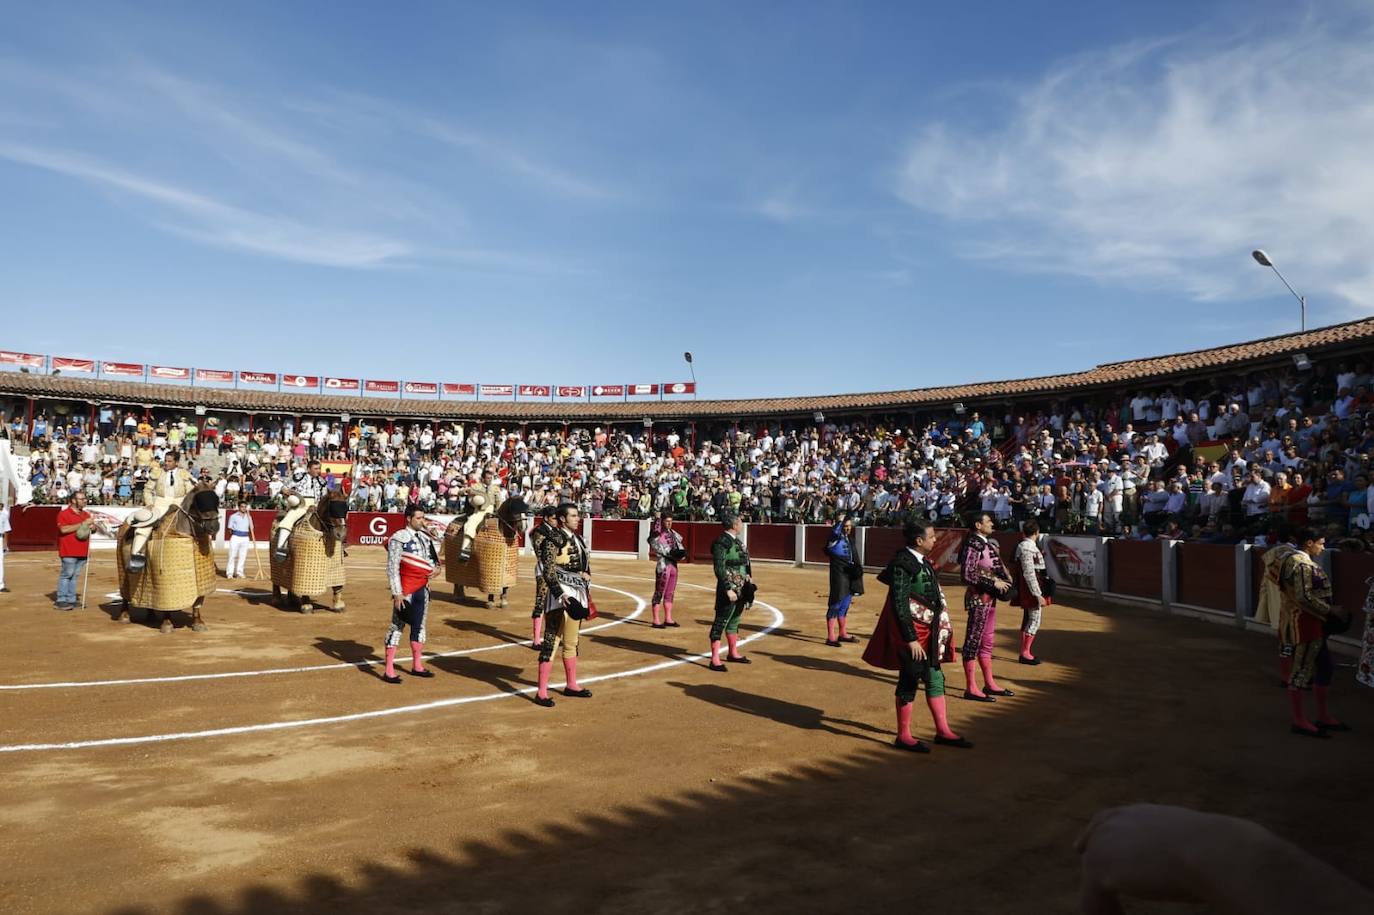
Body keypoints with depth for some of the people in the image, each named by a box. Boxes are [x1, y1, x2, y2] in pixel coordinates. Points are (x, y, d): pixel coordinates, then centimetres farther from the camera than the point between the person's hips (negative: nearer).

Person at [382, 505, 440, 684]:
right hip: (406, 590, -8)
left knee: (419, 625, 15)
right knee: (397, 626, -4)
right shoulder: (399, 539, -14)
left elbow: (433, 556, 22)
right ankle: (389, 671, 0)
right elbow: (392, 568, -16)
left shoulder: (425, 537, 9)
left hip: (423, 588, 8)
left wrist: (435, 567, -2)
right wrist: (397, 593, -20)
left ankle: (417, 666, 27)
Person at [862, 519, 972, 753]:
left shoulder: (924, 561, 8)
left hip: (929, 632, 9)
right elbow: (900, 606, -21)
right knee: (909, 682, 2)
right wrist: (910, 639, -21)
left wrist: (941, 628, 16)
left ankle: (943, 731, 25)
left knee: (935, 678, 14)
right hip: (912, 632, -9)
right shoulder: (903, 565, -19)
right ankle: (904, 737, 15)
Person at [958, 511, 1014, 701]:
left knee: (987, 641, 16)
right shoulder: (973, 546, -17)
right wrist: (993, 583, -18)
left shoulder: (987, 543, 10)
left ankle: (989, 683, 27)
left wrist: (1002, 582, 2)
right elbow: (967, 574, -22)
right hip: (978, 598, -9)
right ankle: (971, 688, 5)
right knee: (973, 641, -2)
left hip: (989, 598, 9)